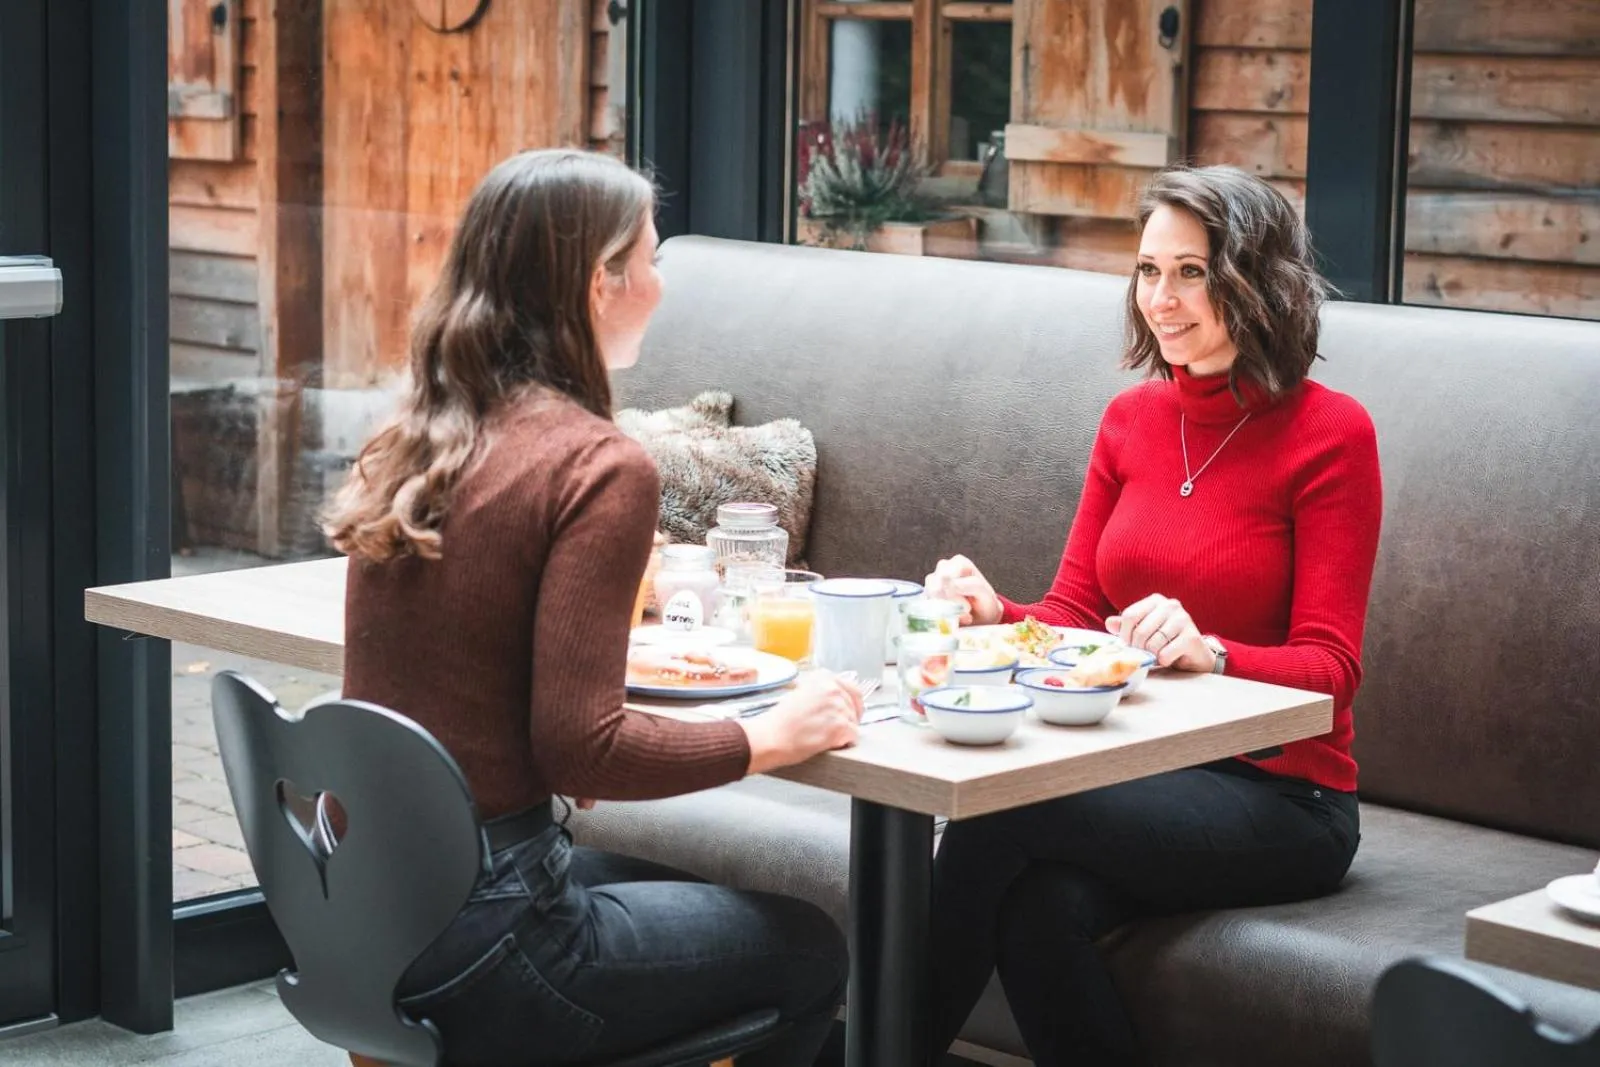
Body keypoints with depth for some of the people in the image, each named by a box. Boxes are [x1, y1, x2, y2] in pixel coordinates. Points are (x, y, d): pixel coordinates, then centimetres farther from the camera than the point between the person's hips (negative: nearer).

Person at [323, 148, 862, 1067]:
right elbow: (580, 747, -20)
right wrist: (772, 738, -8)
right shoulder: (601, 466, -16)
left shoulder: (411, 442, 6)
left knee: (686, 895, 30)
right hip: (476, 945, -8)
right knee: (811, 949, 15)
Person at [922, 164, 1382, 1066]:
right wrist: (995, 612, -14)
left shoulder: (1329, 434, -7)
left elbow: (1330, 670, -12)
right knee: (1040, 908, -31)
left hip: (1277, 796, -4)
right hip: (1136, 768, 4)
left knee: (1003, 810, -29)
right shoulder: (1132, 418, 10)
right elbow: (1073, 614, 9)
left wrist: (1208, 652, -31)